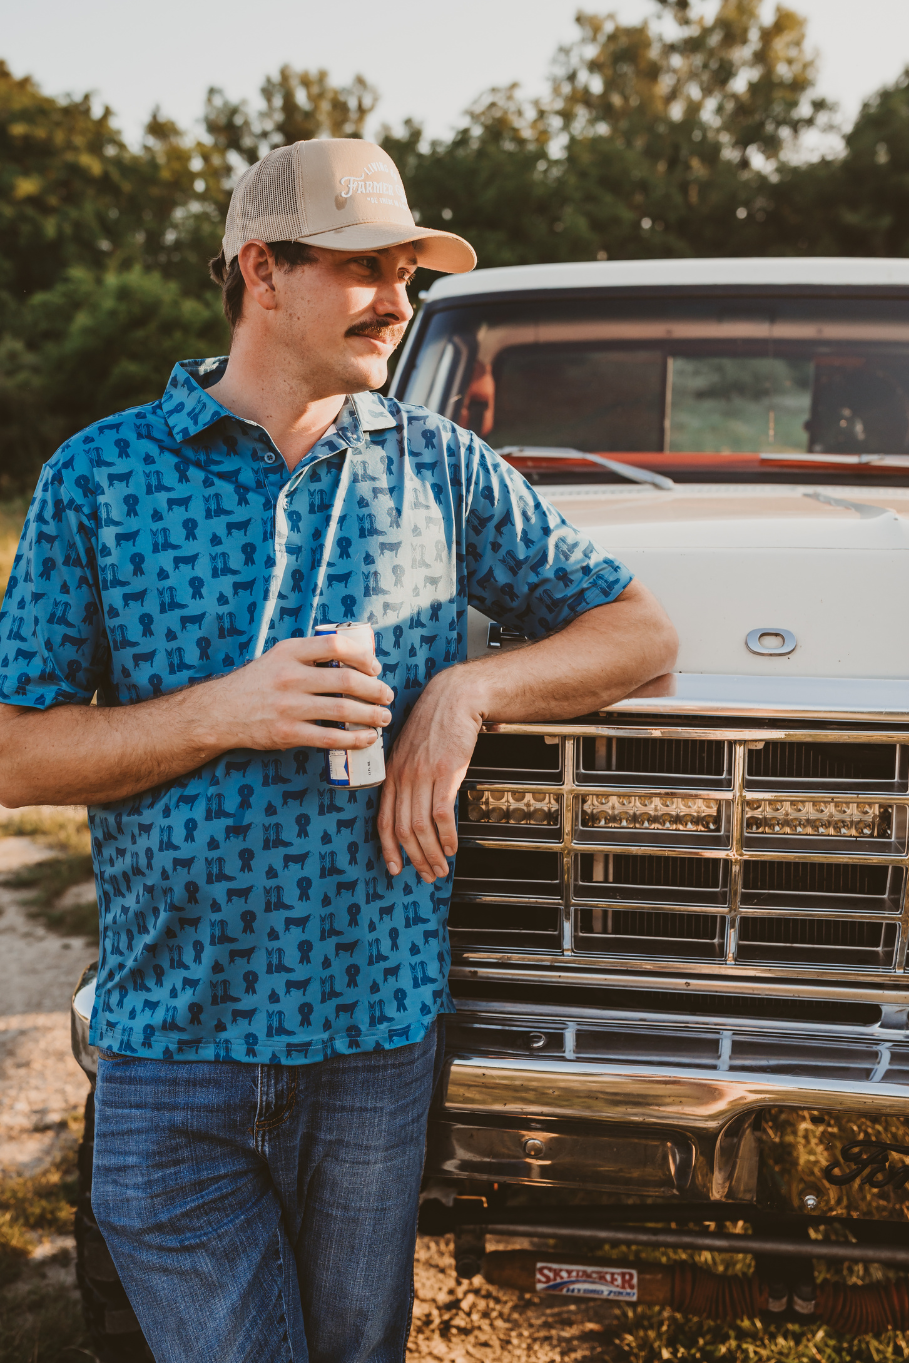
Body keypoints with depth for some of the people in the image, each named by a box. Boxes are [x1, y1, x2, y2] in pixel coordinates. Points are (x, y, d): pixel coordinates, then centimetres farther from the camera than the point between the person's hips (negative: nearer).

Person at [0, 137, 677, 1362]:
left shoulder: (440, 467, 4)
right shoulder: (101, 476, 0)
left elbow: (642, 631, 7)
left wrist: (468, 688, -10)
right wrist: (223, 713, -17)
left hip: (380, 1031, 2)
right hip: (170, 1040, -1)